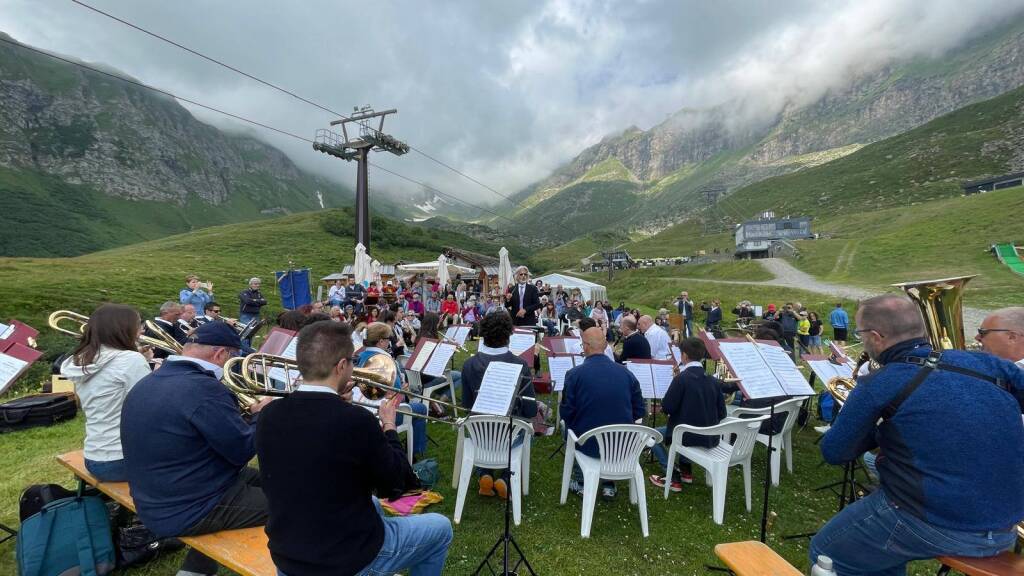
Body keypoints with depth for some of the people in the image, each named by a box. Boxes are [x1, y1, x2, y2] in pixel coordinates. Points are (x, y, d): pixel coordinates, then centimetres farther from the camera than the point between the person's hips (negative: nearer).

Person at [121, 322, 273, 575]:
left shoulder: (145, 384, 3)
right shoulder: (203, 388, -28)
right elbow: (244, 450, -20)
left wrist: (242, 411, 10)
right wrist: (261, 415, -4)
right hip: (189, 511, -9)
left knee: (253, 477, 25)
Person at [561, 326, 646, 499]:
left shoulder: (574, 374, -16)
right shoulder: (627, 373, -6)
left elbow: (565, 413, -10)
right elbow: (639, 412, 2)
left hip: (587, 445, -2)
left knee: (569, 427, 29)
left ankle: (580, 483, 34)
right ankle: (609, 484, 35)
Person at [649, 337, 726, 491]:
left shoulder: (681, 378, -18)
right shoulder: (714, 380, 1)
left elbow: (666, 407, -15)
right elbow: (721, 413, 4)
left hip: (688, 435, -6)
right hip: (711, 437, 7)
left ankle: (672, 476, 7)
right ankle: (685, 470, 32)